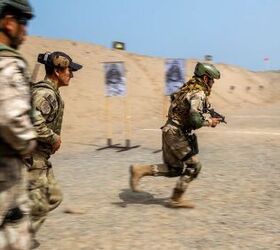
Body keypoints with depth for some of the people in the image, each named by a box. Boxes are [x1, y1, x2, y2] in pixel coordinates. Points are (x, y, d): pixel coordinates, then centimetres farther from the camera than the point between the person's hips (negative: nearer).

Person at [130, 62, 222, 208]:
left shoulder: (189, 89, 14)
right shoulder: (198, 93, -16)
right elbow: (195, 120, -27)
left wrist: (207, 117, 15)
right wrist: (209, 122, -8)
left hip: (170, 131, 9)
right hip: (177, 134, -9)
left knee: (174, 169, 14)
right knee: (193, 166, 4)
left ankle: (140, 170, 7)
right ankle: (176, 199, 11)